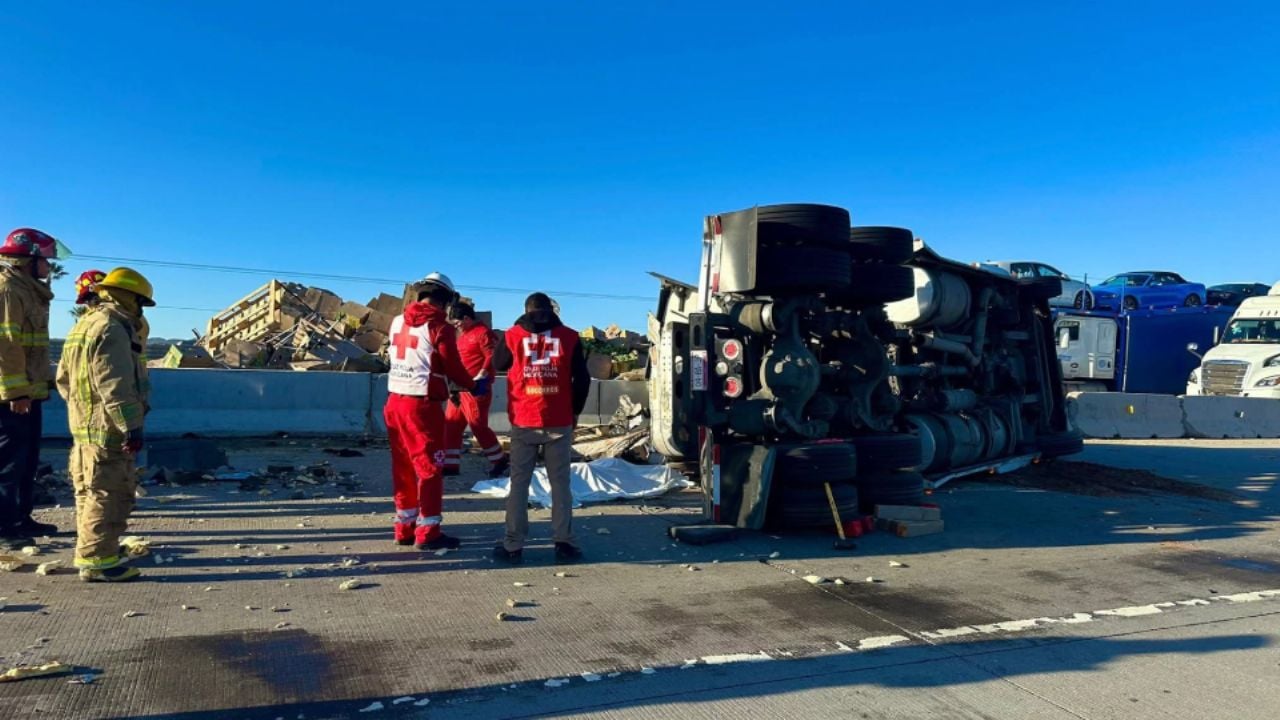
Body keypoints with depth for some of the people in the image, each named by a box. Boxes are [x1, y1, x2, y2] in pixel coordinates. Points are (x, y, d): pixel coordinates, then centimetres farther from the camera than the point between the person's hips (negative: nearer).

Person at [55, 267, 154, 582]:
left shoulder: (83, 325, 18)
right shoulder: (111, 329, -16)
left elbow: (64, 378, 23)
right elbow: (115, 386, -23)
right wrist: (132, 427, -24)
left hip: (84, 427, 11)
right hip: (107, 429, -11)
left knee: (90, 494, 19)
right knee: (108, 496, -6)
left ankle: (89, 552, 30)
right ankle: (97, 561, -3)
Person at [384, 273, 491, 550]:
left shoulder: (397, 322, 8)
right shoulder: (439, 327, -11)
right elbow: (453, 368, -7)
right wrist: (475, 386, 10)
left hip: (395, 400, 7)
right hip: (422, 405, -7)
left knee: (404, 467, 15)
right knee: (430, 468, 3)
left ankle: (405, 528, 24)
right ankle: (427, 533, 7)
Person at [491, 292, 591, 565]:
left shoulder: (514, 335, 1)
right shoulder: (569, 337, 1)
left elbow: (498, 365, 18)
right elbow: (582, 379, 1)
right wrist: (575, 411, 14)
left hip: (524, 422, 0)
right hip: (559, 422, 0)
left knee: (519, 483, 7)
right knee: (560, 483, 8)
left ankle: (513, 546, 7)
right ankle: (564, 543, 7)